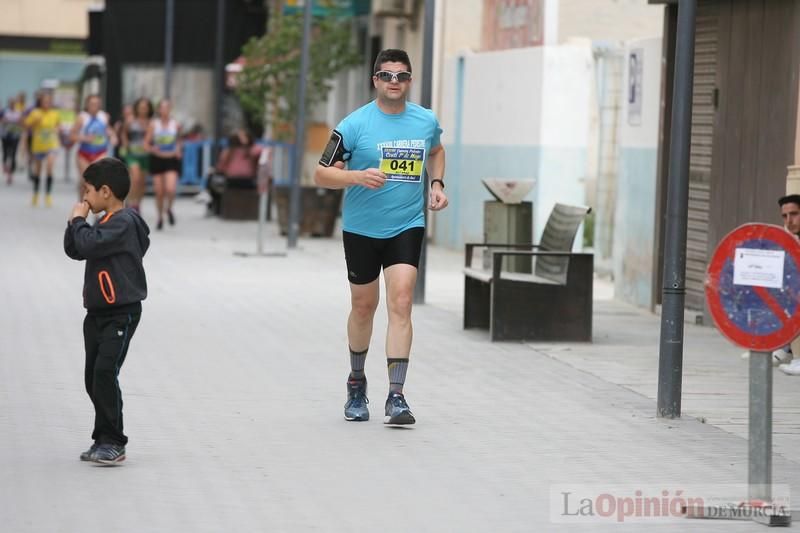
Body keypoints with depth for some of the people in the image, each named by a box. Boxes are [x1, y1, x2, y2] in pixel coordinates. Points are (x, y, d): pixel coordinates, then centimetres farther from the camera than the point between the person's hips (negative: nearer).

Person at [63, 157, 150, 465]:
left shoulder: (124, 222, -15)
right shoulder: (106, 223, 15)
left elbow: (91, 245, -26)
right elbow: (74, 251, 17)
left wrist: (80, 220, -10)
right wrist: (75, 223, 2)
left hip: (121, 312, -10)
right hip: (98, 312, 10)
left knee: (105, 372, -16)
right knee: (93, 377, 9)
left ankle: (113, 443, -12)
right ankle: (104, 439, 17)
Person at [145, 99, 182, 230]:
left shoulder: (175, 125, 0)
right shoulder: (153, 124, -3)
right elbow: (146, 143, 0)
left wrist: (178, 150, 1)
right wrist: (152, 149, -20)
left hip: (172, 160, 0)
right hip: (157, 159, 0)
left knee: (170, 189, -18)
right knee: (159, 192, 4)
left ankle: (168, 208, 14)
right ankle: (160, 217, 26)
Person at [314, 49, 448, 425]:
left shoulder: (426, 121, 2)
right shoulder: (354, 125, -9)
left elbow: (435, 151, 26)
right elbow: (321, 174, -8)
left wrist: (437, 185, 9)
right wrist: (358, 176, -25)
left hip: (407, 227, 1)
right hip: (361, 228, -1)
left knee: (400, 303, -14)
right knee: (364, 306, 11)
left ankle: (396, 397, -14)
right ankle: (357, 383, 35)